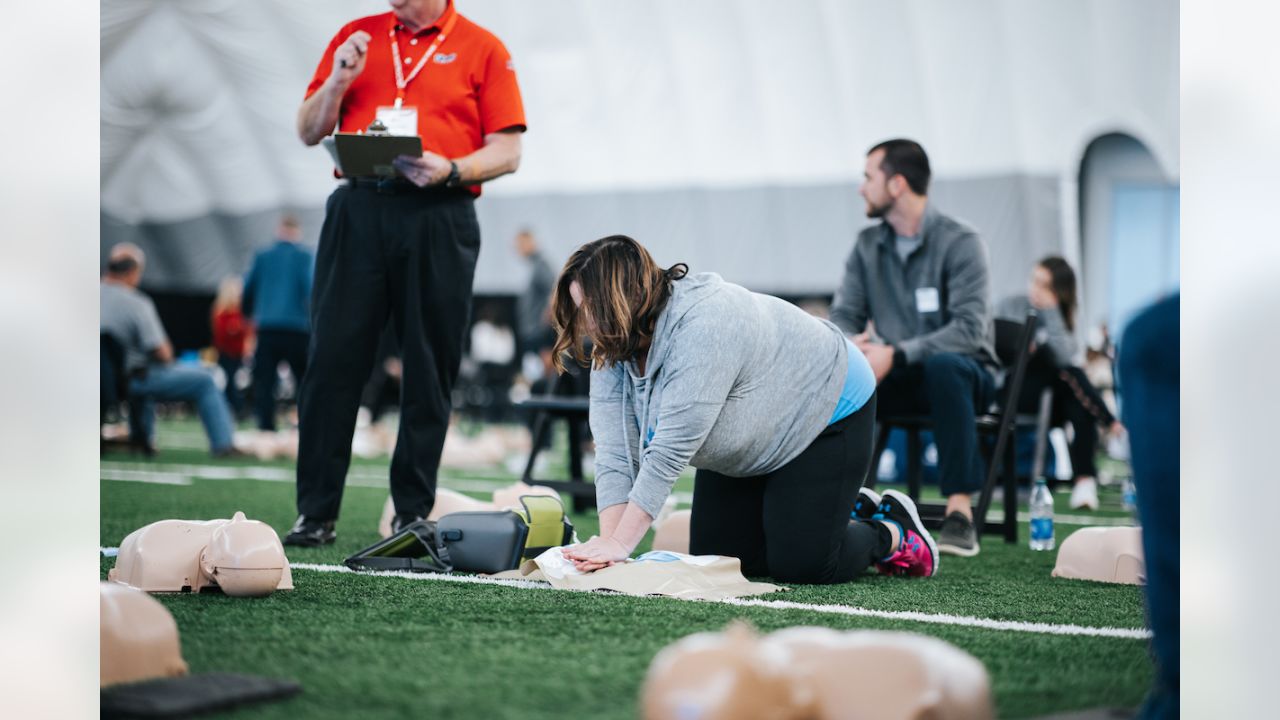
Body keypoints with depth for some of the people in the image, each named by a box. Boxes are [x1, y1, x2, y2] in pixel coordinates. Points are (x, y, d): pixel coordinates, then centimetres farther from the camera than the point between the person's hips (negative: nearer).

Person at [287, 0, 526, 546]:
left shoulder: (483, 49, 6)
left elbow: (507, 152, 2)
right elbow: (309, 132, 15)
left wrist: (450, 170, -15)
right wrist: (339, 80, -2)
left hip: (440, 220, -2)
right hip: (358, 210, 2)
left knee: (429, 372, 2)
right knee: (332, 359, -2)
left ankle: (414, 512, 11)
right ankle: (315, 512, 4)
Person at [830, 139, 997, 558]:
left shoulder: (959, 243, -12)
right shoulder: (868, 245, 6)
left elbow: (970, 329, -22)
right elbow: (843, 314, 3)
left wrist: (896, 354, -33)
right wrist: (851, 343, -22)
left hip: (962, 372, -5)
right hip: (898, 380, 5)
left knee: (944, 366, -40)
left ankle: (960, 511, -41)